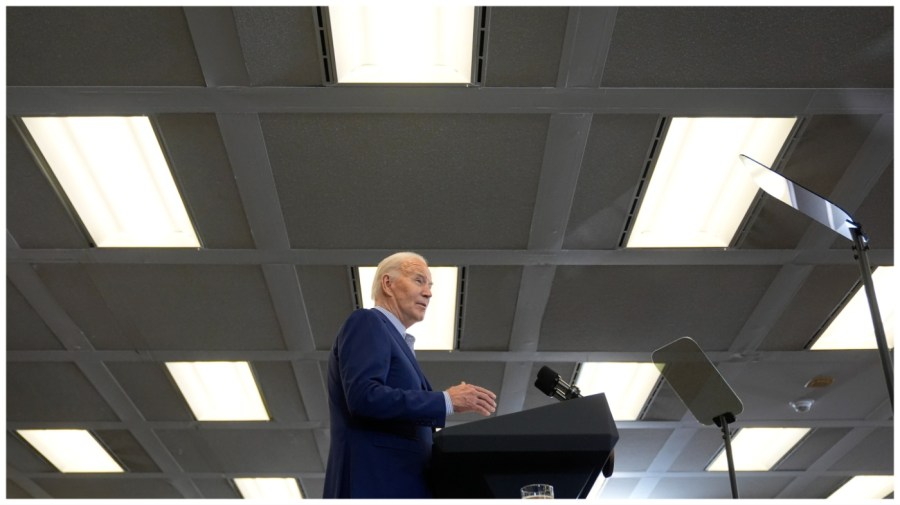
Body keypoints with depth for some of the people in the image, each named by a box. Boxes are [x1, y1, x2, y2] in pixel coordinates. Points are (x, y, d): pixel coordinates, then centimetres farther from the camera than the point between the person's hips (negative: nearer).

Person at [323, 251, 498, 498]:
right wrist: (447, 400, -15)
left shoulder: (395, 340, 26)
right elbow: (363, 396, -18)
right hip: (377, 484, -9)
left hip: (401, 485, 9)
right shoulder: (367, 323, -1)